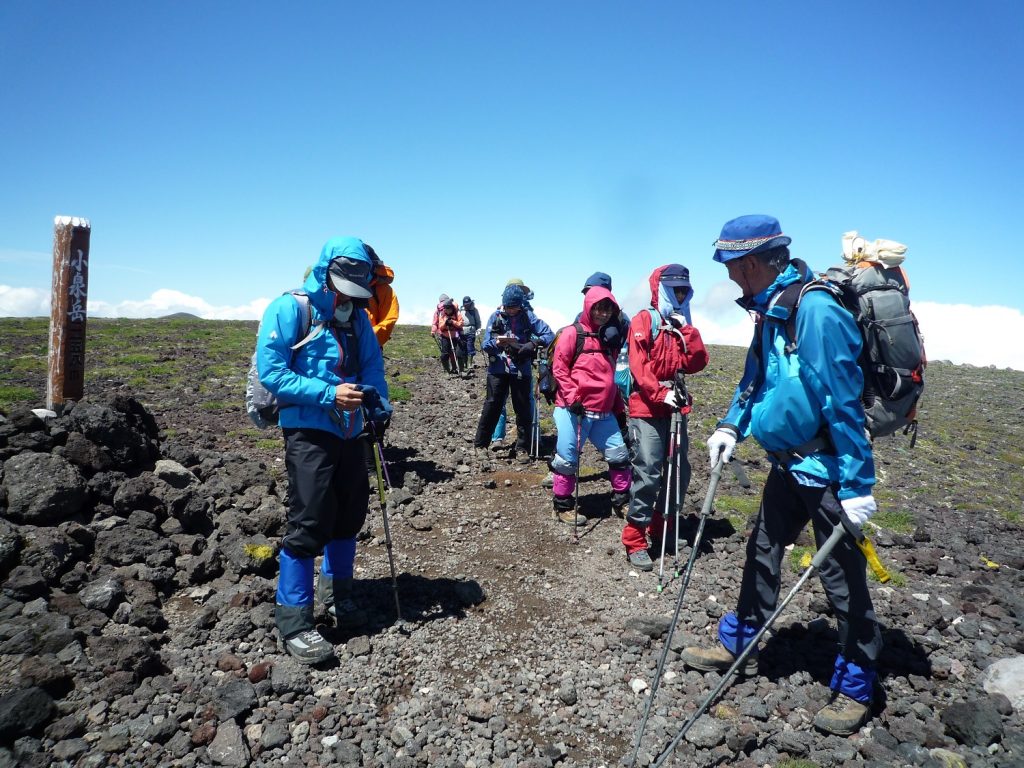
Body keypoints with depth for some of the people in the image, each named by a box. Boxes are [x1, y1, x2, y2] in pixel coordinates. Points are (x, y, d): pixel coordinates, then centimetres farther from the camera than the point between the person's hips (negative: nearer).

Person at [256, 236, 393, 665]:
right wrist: (329, 394, -23)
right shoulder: (290, 309, -9)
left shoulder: (357, 317, 10)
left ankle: (338, 593, 37)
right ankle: (293, 622, 6)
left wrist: (379, 403, -7)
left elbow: (373, 366, 13)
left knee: (349, 516, 15)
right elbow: (270, 371, -16)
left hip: (349, 432, 7)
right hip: (308, 432, -6)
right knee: (309, 524, -6)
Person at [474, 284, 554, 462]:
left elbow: (549, 335, -7)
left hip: (521, 369, 1)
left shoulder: (528, 316, -1)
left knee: (523, 409, 5)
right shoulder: (495, 316, -1)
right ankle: (481, 443, 15)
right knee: (492, 406, 2)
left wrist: (533, 344, -25)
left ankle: (522, 447, 16)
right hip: (498, 368, -1)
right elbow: (485, 344, -5)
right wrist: (496, 343, -28)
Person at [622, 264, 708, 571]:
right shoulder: (644, 321, -2)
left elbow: (697, 363, 6)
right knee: (647, 474, -12)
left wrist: (687, 329, -3)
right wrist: (660, 394, -21)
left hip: (676, 409, 7)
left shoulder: (681, 325, 18)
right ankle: (635, 541, -3)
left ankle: (663, 527, 28)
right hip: (647, 410, -7)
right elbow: (638, 365, -13)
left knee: (679, 472, 11)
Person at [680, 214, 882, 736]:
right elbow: (755, 376, 19)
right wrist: (732, 425, 7)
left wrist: (857, 484, -22)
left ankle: (855, 687, 25)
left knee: (841, 577, 5)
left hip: (827, 468, -9)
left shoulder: (816, 311, -24)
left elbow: (843, 401, -25)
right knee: (762, 552, 18)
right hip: (788, 461, 9)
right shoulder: (770, 309, 5)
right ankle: (737, 644, 36)